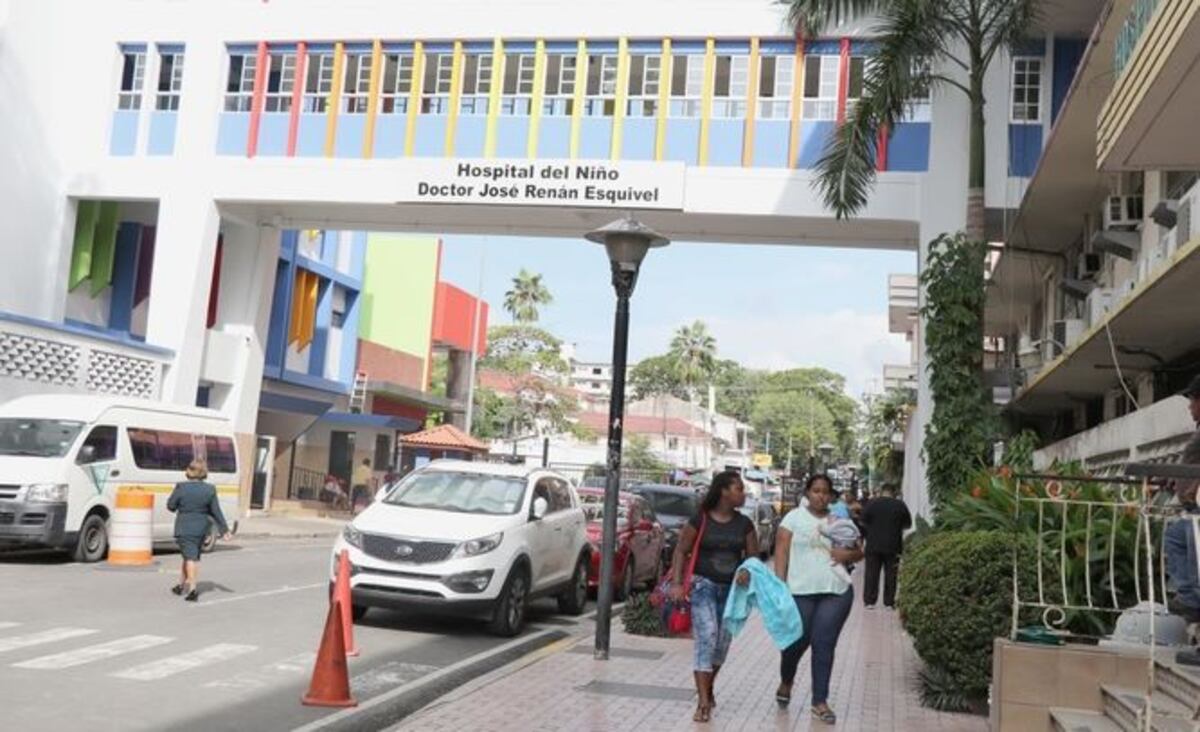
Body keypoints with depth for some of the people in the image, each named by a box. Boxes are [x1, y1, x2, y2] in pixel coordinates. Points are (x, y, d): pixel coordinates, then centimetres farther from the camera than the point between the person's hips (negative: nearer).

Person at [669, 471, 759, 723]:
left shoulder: (744, 524, 5)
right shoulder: (700, 520, -7)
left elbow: (753, 556, 7)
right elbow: (681, 551, -5)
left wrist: (747, 570, -15)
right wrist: (677, 583, -16)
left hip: (731, 589, 4)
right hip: (703, 585, -4)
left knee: (722, 644, 11)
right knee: (706, 637, -16)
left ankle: (709, 689, 36)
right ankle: (703, 702, -16)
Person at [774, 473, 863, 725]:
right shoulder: (794, 517, 3)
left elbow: (858, 552, 16)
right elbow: (781, 552, -1)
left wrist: (848, 554, -7)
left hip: (836, 593, 2)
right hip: (799, 592, -2)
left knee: (824, 645, 0)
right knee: (796, 642, 4)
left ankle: (820, 701, 10)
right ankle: (785, 682, 34)